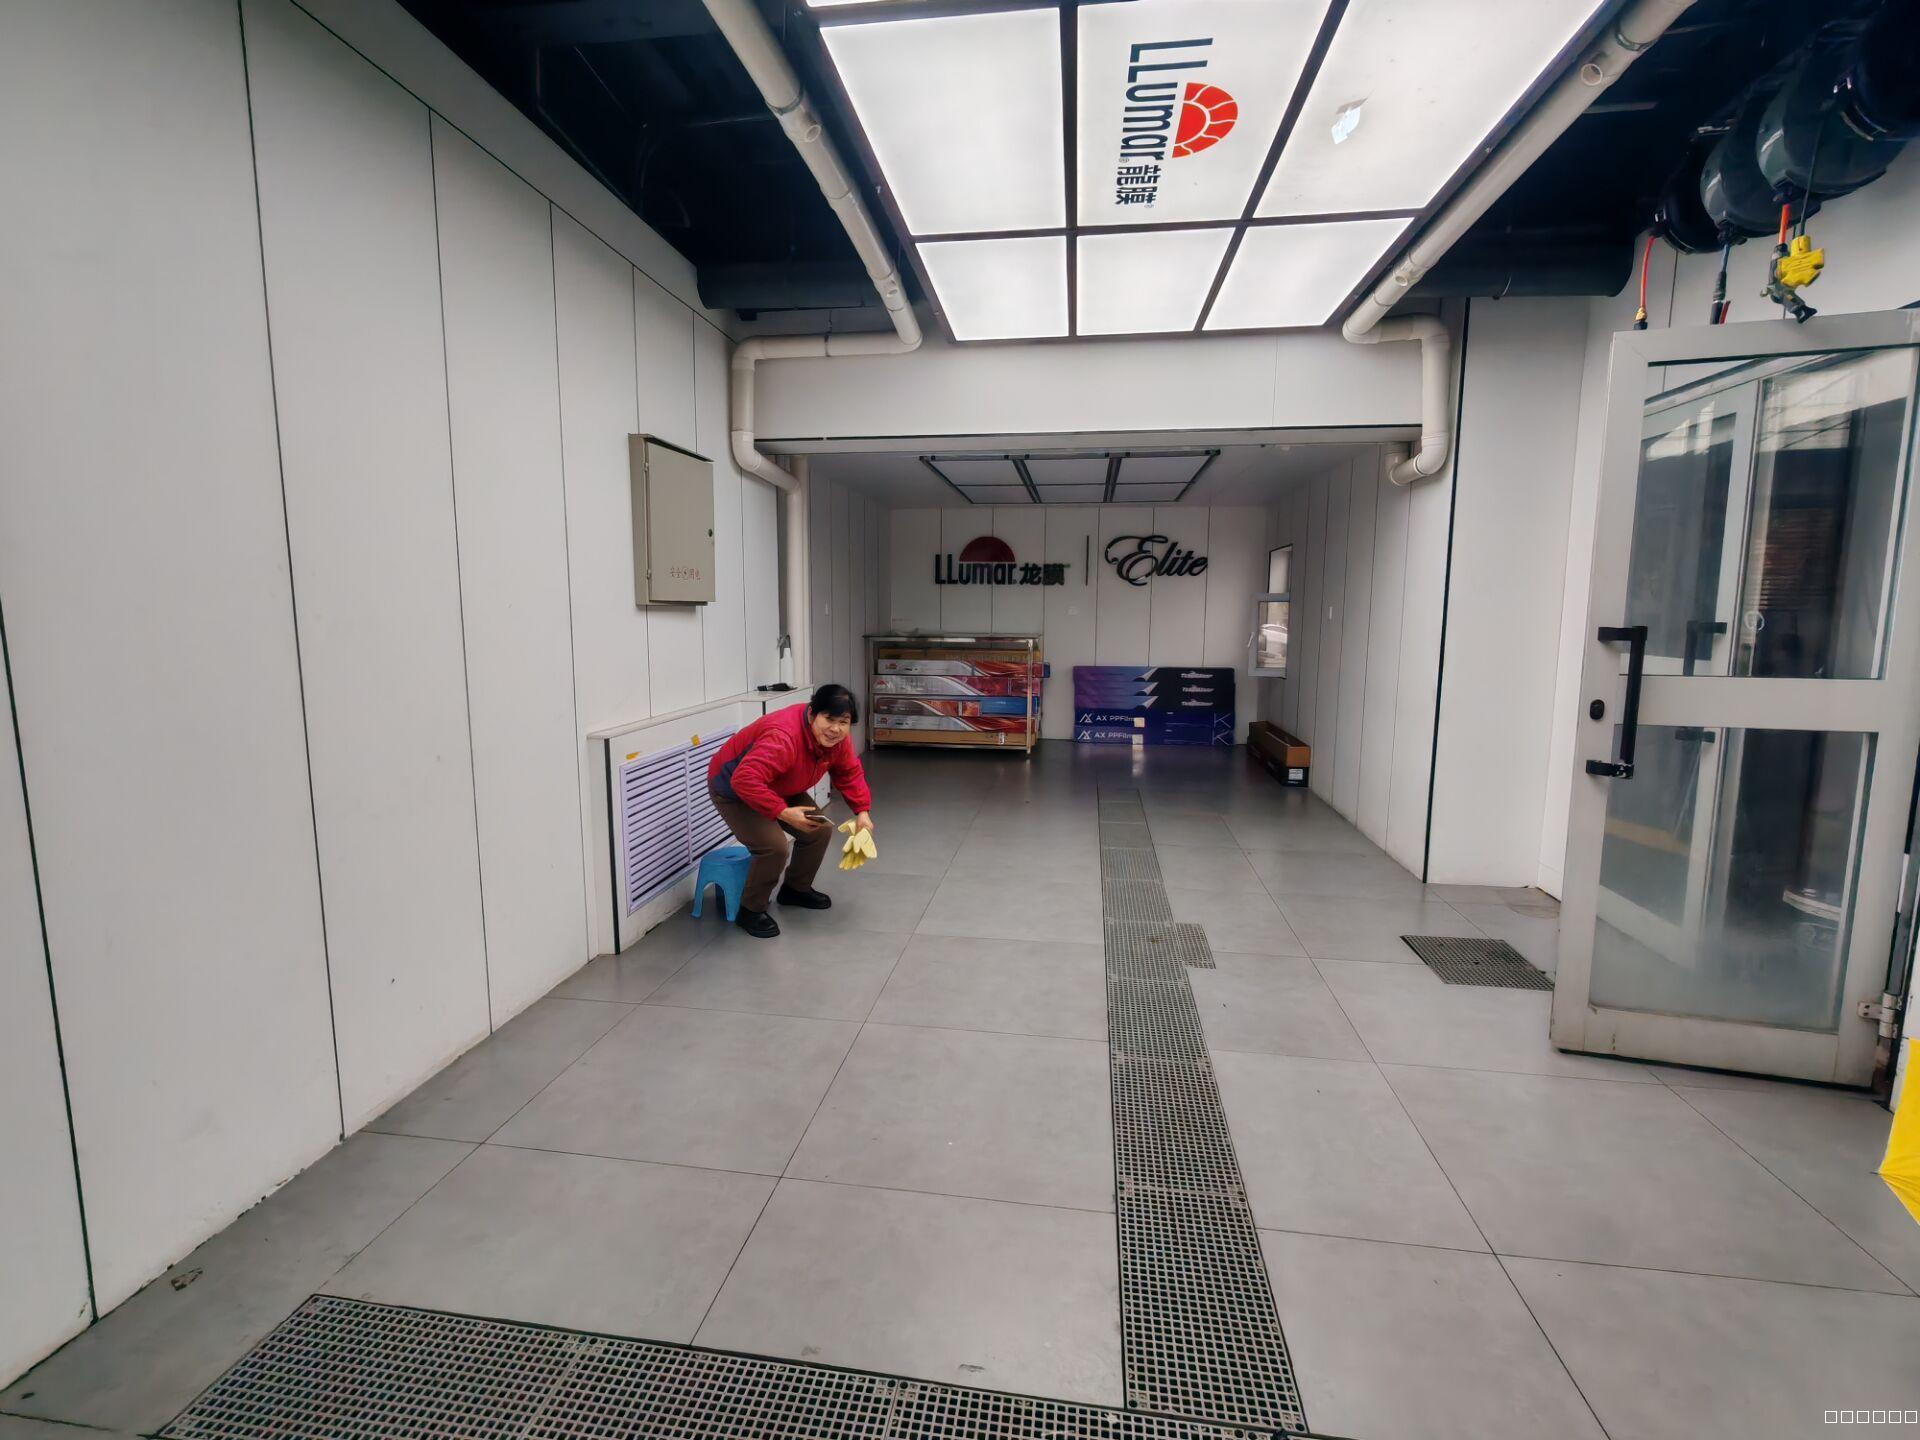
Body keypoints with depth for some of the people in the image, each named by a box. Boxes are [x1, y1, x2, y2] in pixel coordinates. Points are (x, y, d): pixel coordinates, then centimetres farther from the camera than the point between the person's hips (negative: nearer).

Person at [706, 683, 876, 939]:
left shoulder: (836, 738, -13)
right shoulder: (783, 737, -40)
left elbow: (850, 774, 0)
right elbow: (745, 780, -46)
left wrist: (862, 811, -12)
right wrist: (783, 812, -46)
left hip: (779, 789, 8)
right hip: (734, 790, -8)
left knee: (820, 830, 3)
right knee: (774, 846, -25)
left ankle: (796, 889, 27)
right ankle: (751, 910, -1)